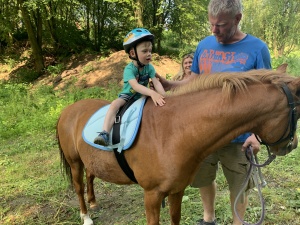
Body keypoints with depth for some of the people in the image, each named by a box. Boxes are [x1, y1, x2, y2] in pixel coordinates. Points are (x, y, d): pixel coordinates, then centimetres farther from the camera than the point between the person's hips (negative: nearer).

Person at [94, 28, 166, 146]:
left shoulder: (149, 67, -7)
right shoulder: (129, 69, -23)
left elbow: (156, 83, -17)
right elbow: (135, 86, -40)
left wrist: (163, 96, -38)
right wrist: (152, 93, -56)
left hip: (143, 96, 5)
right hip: (127, 96, -5)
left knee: (159, 102, -16)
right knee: (115, 104, -33)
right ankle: (105, 134, -43)